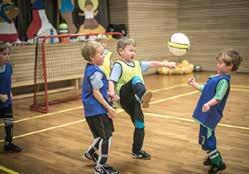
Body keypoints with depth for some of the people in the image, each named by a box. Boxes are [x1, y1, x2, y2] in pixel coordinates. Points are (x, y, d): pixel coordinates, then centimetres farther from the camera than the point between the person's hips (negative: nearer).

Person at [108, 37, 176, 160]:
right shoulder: (118, 65, -2)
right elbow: (112, 80, -14)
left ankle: (136, 151, 26)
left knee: (139, 125, 11)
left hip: (134, 101, 7)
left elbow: (152, 64, 19)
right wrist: (112, 91, -32)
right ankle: (143, 96, -65)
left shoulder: (137, 64, 21)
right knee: (136, 80, -32)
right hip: (125, 97, -7)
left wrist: (166, 64, 11)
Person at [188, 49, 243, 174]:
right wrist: (194, 84, 22)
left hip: (211, 115, -10)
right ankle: (214, 157, 40)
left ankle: (219, 163, 9)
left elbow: (218, 97, -29)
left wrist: (208, 104, -45)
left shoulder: (223, 80, -19)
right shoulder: (217, 77, 10)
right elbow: (205, 89, 23)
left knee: (206, 140, -3)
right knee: (209, 137, 23)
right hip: (208, 114, 10)